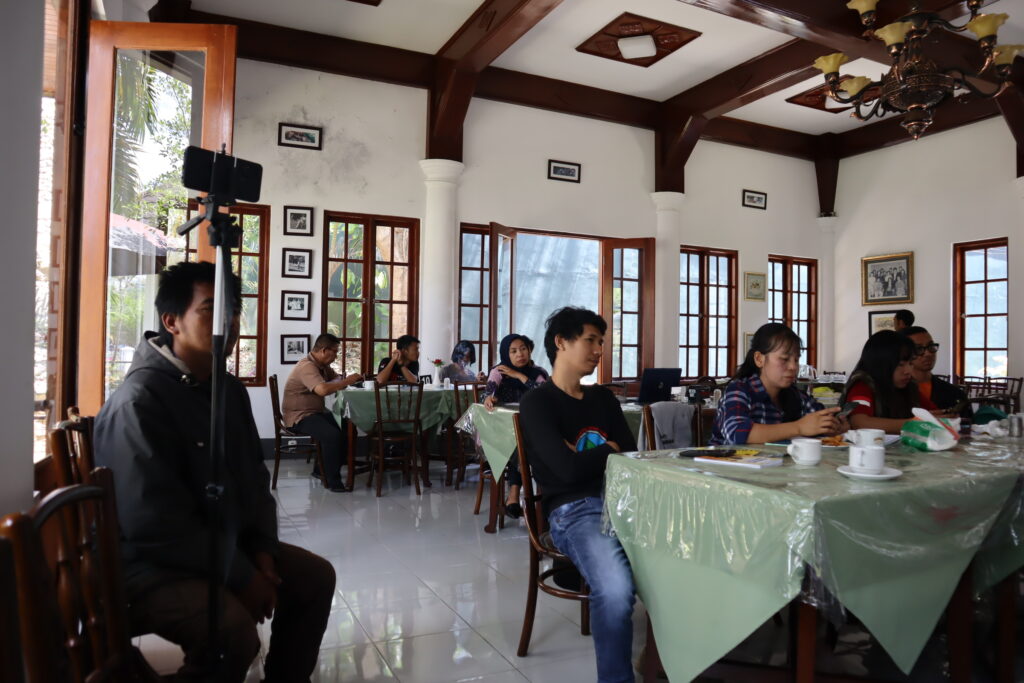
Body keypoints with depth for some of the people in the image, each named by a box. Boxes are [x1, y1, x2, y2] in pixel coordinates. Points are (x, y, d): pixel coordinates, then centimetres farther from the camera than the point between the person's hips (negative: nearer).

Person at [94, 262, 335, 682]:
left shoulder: (230, 389, 5)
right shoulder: (138, 401, -23)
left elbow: (254, 477, 12)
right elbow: (155, 525, -26)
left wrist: (262, 549, -1)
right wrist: (240, 574, -20)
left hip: (229, 544, 9)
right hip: (149, 563, -9)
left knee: (316, 576, 7)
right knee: (234, 628, -31)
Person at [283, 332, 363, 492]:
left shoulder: (322, 365, 11)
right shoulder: (307, 367, -21)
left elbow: (337, 378, 16)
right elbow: (323, 389, -36)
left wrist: (352, 379, -7)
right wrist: (348, 381, -24)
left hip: (316, 412, 10)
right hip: (299, 417, -10)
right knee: (332, 435, -29)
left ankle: (322, 470, 12)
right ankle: (333, 481, -16)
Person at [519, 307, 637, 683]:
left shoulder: (603, 398, 20)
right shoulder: (536, 403, 0)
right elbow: (569, 469, -12)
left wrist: (589, 455, -5)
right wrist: (609, 450, 5)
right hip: (574, 510, -5)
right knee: (616, 589, -34)